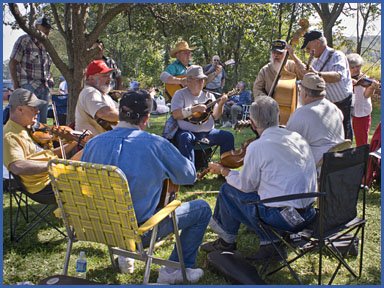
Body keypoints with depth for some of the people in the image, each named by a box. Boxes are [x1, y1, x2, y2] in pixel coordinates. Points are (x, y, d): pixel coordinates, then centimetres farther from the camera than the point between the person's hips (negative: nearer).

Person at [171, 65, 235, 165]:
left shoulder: (208, 95, 12)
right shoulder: (180, 94, 1)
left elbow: (215, 116, 5)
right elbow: (175, 114, -14)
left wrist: (220, 105, -13)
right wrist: (194, 109, -22)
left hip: (208, 131, 4)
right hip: (188, 131, -4)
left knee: (228, 136, -13)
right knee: (185, 138, -36)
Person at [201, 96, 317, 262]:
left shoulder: (257, 147, -14)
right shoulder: (297, 137, 6)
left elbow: (246, 185, -2)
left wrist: (223, 171, 14)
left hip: (283, 217, -7)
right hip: (308, 213, 7)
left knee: (228, 190, 9)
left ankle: (227, 241, 28)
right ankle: (272, 243, 17)